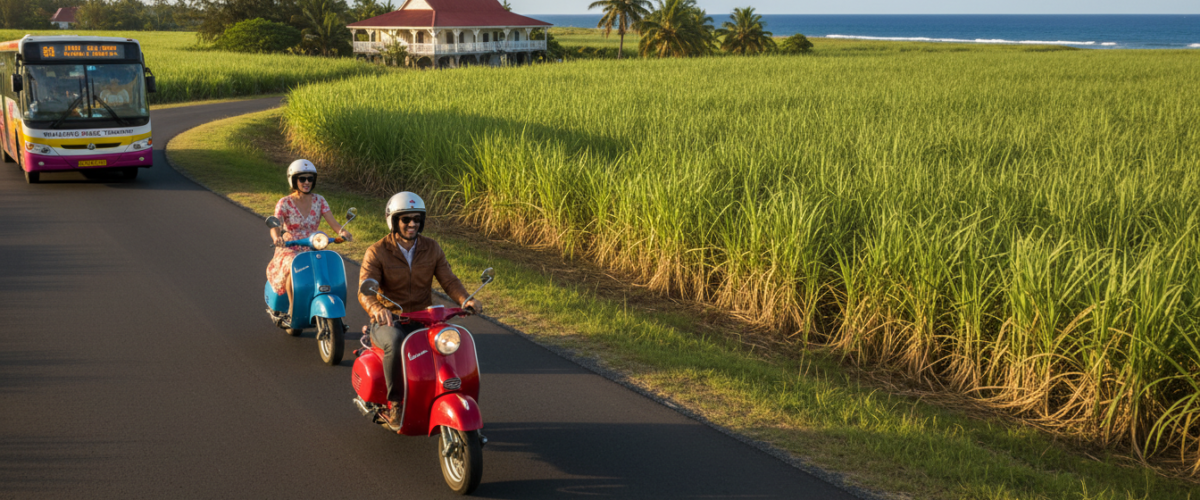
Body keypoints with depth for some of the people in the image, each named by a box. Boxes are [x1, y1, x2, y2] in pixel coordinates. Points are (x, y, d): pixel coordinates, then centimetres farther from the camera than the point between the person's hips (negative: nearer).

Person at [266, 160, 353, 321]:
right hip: (289, 250, -3)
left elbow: (332, 222, -4)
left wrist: (341, 231, -28)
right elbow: (275, 225, -19)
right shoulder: (284, 203, -4)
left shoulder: (319, 200, 6)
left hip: (314, 249, 3)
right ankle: (292, 308, -17)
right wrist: (276, 237, -43)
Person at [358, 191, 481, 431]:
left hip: (422, 320, 4)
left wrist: (465, 300, -22)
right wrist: (376, 308, -42)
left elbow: (449, 280, 0)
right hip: (388, 322, -3)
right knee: (395, 343, -38)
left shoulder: (431, 248, 6)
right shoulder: (377, 252, -7)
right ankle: (395, 404, -22)